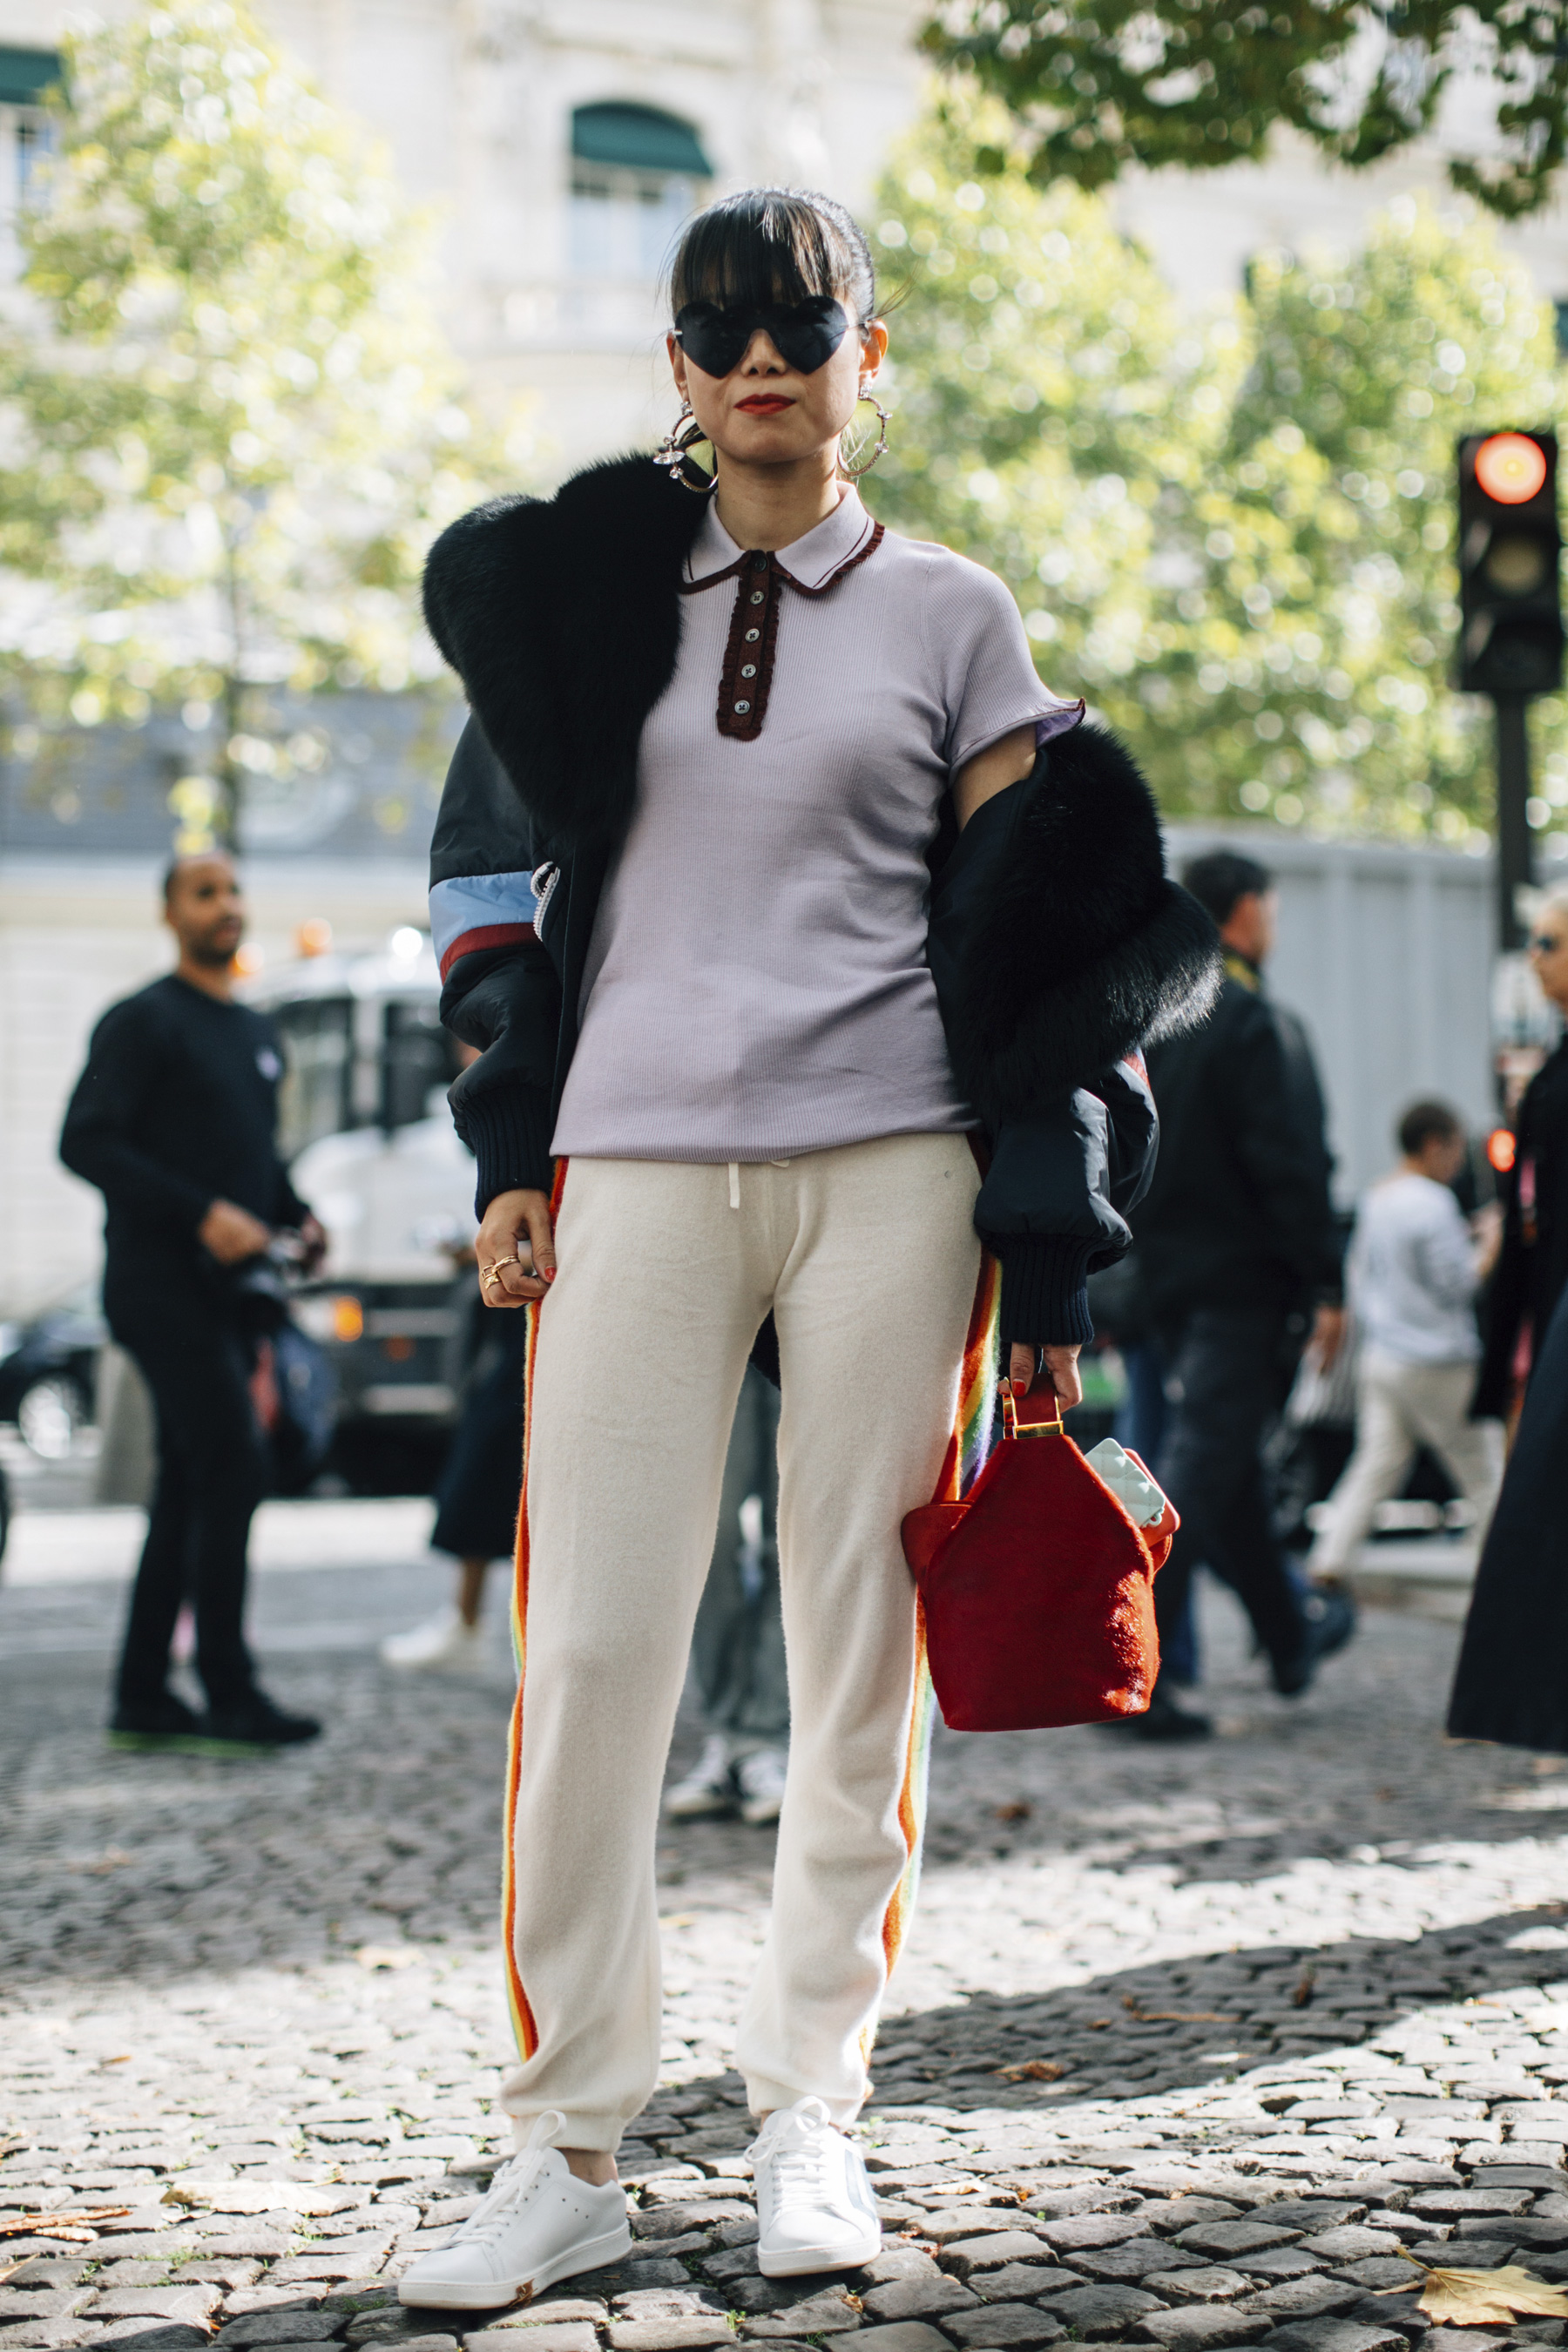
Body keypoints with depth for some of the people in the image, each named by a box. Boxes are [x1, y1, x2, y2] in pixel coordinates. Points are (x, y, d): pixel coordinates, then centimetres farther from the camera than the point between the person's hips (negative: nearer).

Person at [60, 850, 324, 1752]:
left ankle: (144, 1695, 14)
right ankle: (230, 1694, -9)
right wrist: (202, 1214, -21)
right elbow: (86, 1143, -14)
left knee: (190, 1488, 8)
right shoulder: (144, 1022, -6)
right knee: (235, 1465, -14)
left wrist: (299, 1214, 8)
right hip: (161, 1285, -8)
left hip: (228, 1289, 8)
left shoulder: (258, 1033, 19)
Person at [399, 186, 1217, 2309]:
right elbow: (501, 879, 14)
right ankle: (571, 2147, 5)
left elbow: (1042, 944, 7)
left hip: (890, 1162, 0)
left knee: (861, 1646, 1)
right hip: (636, 1162, 1)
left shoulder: (952, 617, 9)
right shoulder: (590, 589, 13)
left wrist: (1047, 1261, 0)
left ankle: (812, 2109, 16)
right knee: (594, 1649, -5)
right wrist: (510, 1156, 5)